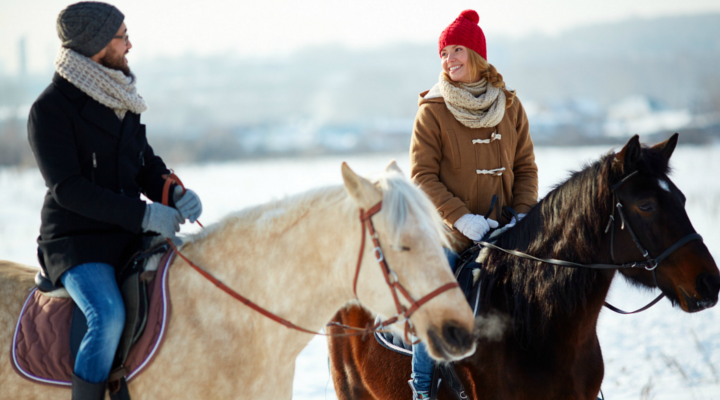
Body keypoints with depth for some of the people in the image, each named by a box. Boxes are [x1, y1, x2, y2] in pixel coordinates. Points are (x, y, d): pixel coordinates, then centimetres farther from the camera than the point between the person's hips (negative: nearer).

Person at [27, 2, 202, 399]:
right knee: (109, 317, -33)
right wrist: (143, 215, -23)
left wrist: (176, 196, -6)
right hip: (75, 245, -7)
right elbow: (67, 188, -18)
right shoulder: (50, 109, -11)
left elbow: (146, 165, 18)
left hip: (128, 240, 7)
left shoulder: (122, 102, 12)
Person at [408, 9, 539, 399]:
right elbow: (423, 176, -8)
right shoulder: (432, 111, -4)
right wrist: (462, 217, -18)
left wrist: (522, 214, -7)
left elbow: (526, 167, 9)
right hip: (450, 234, -3)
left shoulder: (509, 106, 7)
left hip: (502, 232, 3)